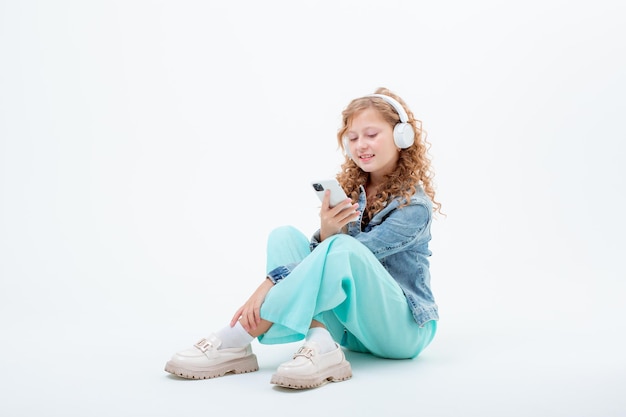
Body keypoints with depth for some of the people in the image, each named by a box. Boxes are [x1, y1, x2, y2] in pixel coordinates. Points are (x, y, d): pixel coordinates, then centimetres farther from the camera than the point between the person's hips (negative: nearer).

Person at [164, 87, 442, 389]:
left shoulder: (415, 206, -12)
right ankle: (320, 344, -32)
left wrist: (271, 282, -30)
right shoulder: (349, 192, 7)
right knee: (285, 236, -12)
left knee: (342, 249, -33)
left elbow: (346, 252, -24)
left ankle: (236, 340, -31)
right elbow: (318, 256, -6)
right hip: (351, 325, 5)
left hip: (404, 328, -5)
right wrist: (325, 235, -30)